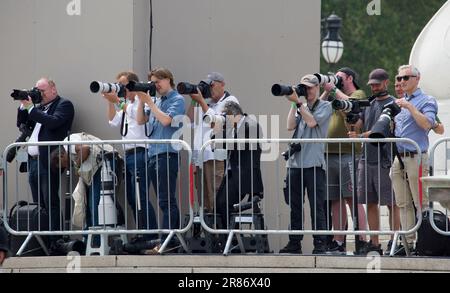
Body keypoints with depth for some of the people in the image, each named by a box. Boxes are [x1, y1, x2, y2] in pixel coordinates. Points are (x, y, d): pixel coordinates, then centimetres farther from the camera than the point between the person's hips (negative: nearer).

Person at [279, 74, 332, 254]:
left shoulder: (325, 106, 4)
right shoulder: (301, 107, 21)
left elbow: (312, 121, -12)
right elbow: (290, 126, 7)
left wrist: (298, 102, -8)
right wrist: (294, 104, 3)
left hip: (314, 163, -6)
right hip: (295, 161, 6)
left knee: (317, 205, -6)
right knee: (295, 205, 6)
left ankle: (320, 244, -5)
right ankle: (294, 243, 10)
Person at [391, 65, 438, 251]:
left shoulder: (426, 101, 0)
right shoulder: (399, 103, 21)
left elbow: (426, 124, -17)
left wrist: (410, 107, -16)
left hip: (416, 157, -7)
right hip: (398, 158, 7)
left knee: (421, 203, -9)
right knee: (404, 204, 6)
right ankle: (408, 242, 9)